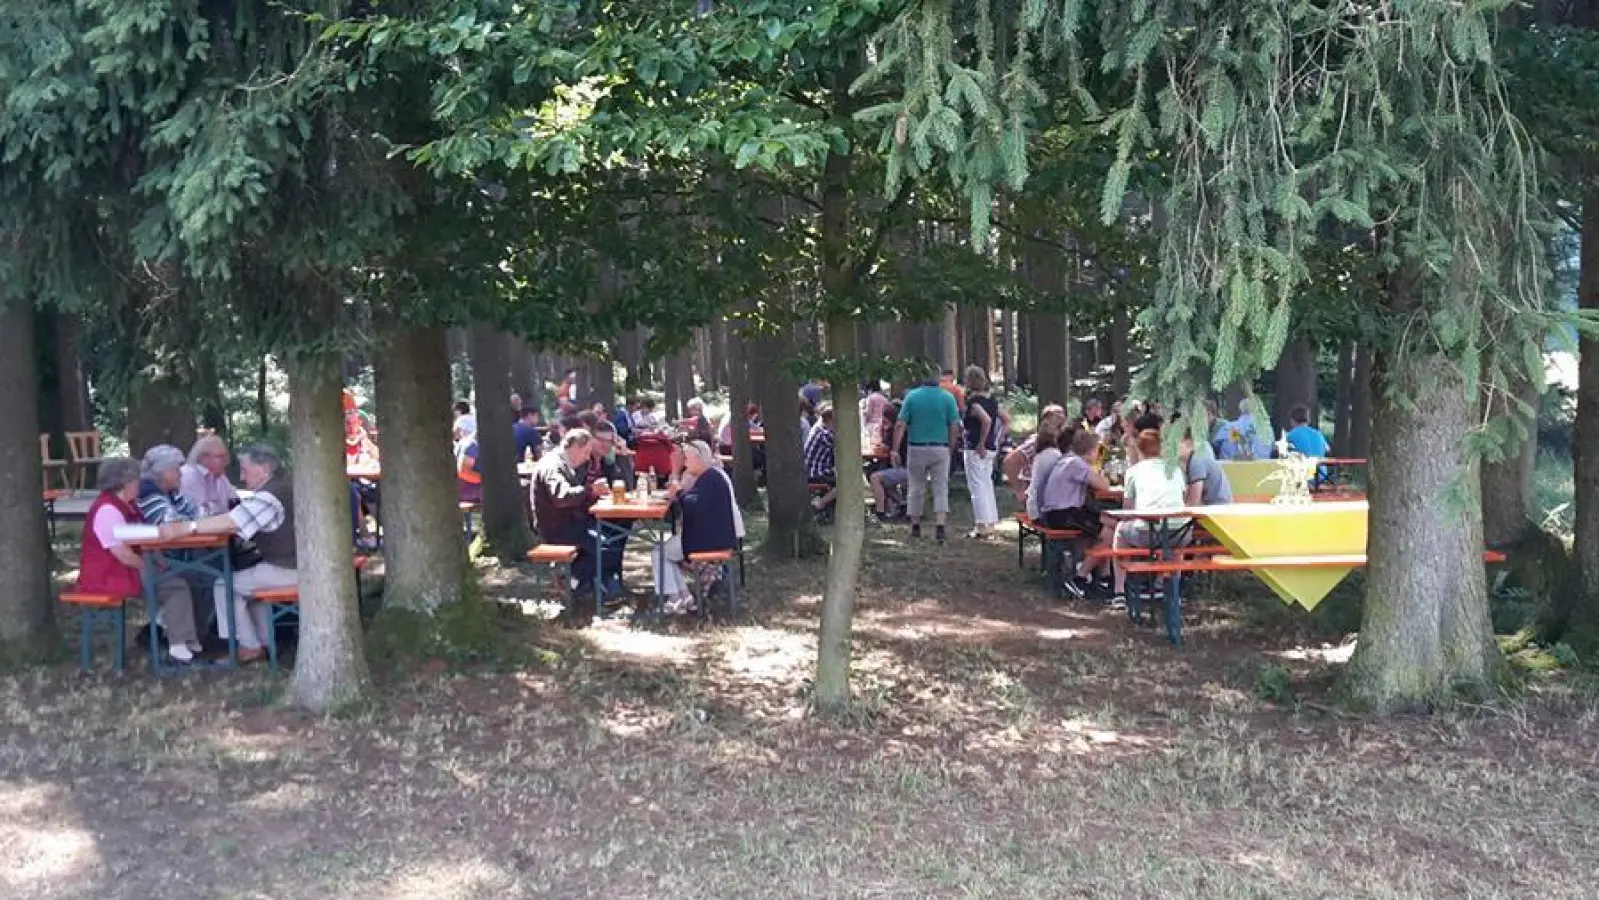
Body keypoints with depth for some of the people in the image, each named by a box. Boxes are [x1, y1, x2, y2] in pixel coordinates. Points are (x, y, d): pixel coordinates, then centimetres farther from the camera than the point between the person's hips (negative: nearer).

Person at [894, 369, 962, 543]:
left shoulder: (912, 396, -3)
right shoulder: (948, 397, -2)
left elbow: (900, 425, -7)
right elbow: (955, 427, -4)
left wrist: (895, 450, -5)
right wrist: (951, 448, 7)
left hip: (916, 448, 0)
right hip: (940, 449, 0)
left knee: (916, 488, 13)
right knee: (941, 489, 4)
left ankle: (915, 527, 21)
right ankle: (940, 527, -9)